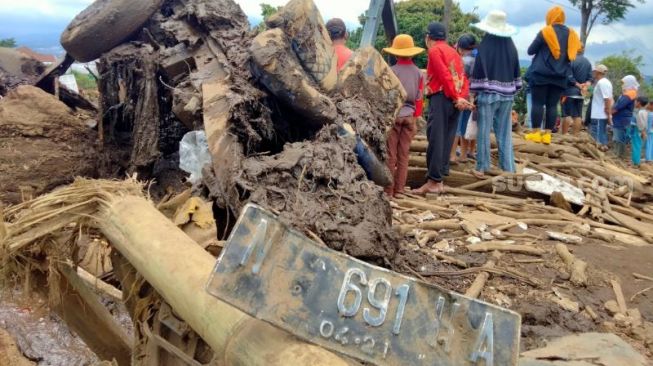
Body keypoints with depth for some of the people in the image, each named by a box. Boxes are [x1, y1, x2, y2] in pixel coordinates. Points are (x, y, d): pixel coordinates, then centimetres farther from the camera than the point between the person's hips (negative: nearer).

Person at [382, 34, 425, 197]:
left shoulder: (392, 71, -10)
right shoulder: (418, 73, 2)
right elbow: (419, 99, 5)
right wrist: (415, 118, 15)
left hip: (393, 115, -4)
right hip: (409, 116, 4)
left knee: (390, 155, 1)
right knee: (403, 155, 9)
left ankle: (388, 190, 4)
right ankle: (399, 189, 14)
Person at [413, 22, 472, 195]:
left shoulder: (435, 50, -1)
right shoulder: (453, 51, 23)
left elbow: (445, 76, -13)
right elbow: (463, 77, 12)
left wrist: (456, 97, -14)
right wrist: (462, 97, 0)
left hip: (442, 97, -8)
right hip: (455, 99, 8)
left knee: (436, 139, -8)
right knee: (446, 140, 8)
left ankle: (433, 181, -10)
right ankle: (439, 180, 10)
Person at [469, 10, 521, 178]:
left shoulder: (484, 46, -10)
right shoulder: (511, 47, 4)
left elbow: (478, 73, -10)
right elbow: (517, 74, 10)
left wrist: (474, 94, -3)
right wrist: (512, 92, 19)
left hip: (488, 95, -4)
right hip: (506, 96, 4)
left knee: (484, 133, 5)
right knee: (505, 134, 10)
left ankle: (482, 168, 11)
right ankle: (508, 169, 13)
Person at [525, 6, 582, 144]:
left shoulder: (545, 32, -5)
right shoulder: (572, 34, 10)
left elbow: (530, 51, 1)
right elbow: (572, 55, 19)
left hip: (541, 74, -4)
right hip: (560, 76, 4)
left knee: (538, 103, -2)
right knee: (552, 105, 4)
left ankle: (536, 133, -5)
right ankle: (547, 134, 2)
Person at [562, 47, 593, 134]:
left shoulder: (571, 60, -10)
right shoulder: (588, 62, 13)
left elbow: (569, 77, -16)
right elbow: (590, 78, 8)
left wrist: (578, 85, -6)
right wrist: (585, 86, -5)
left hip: (570, 91, -6)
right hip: (581, 93, 6)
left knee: (567, 114, -7)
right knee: (578, 116, 7)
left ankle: (564, 135, -10)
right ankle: (575, 136, 7)